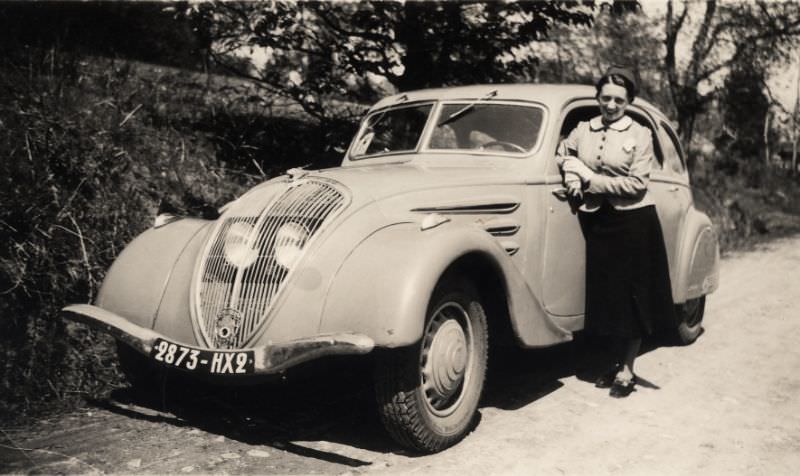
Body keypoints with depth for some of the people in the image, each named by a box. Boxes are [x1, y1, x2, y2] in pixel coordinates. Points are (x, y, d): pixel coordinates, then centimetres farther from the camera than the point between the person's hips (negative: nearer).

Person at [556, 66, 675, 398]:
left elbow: (637, 184, -11)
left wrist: (592, 180, -12)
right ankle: (618, 363, 24)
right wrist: (571, 174, 2)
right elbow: (562, 152, 23)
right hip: (596, 222, 4)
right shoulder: (583, 131, 7)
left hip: (634, 222, -4)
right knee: (605, 296, 8)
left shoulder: (640, 134, -4)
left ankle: (627, 371, 13)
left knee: (632, 298, 2)